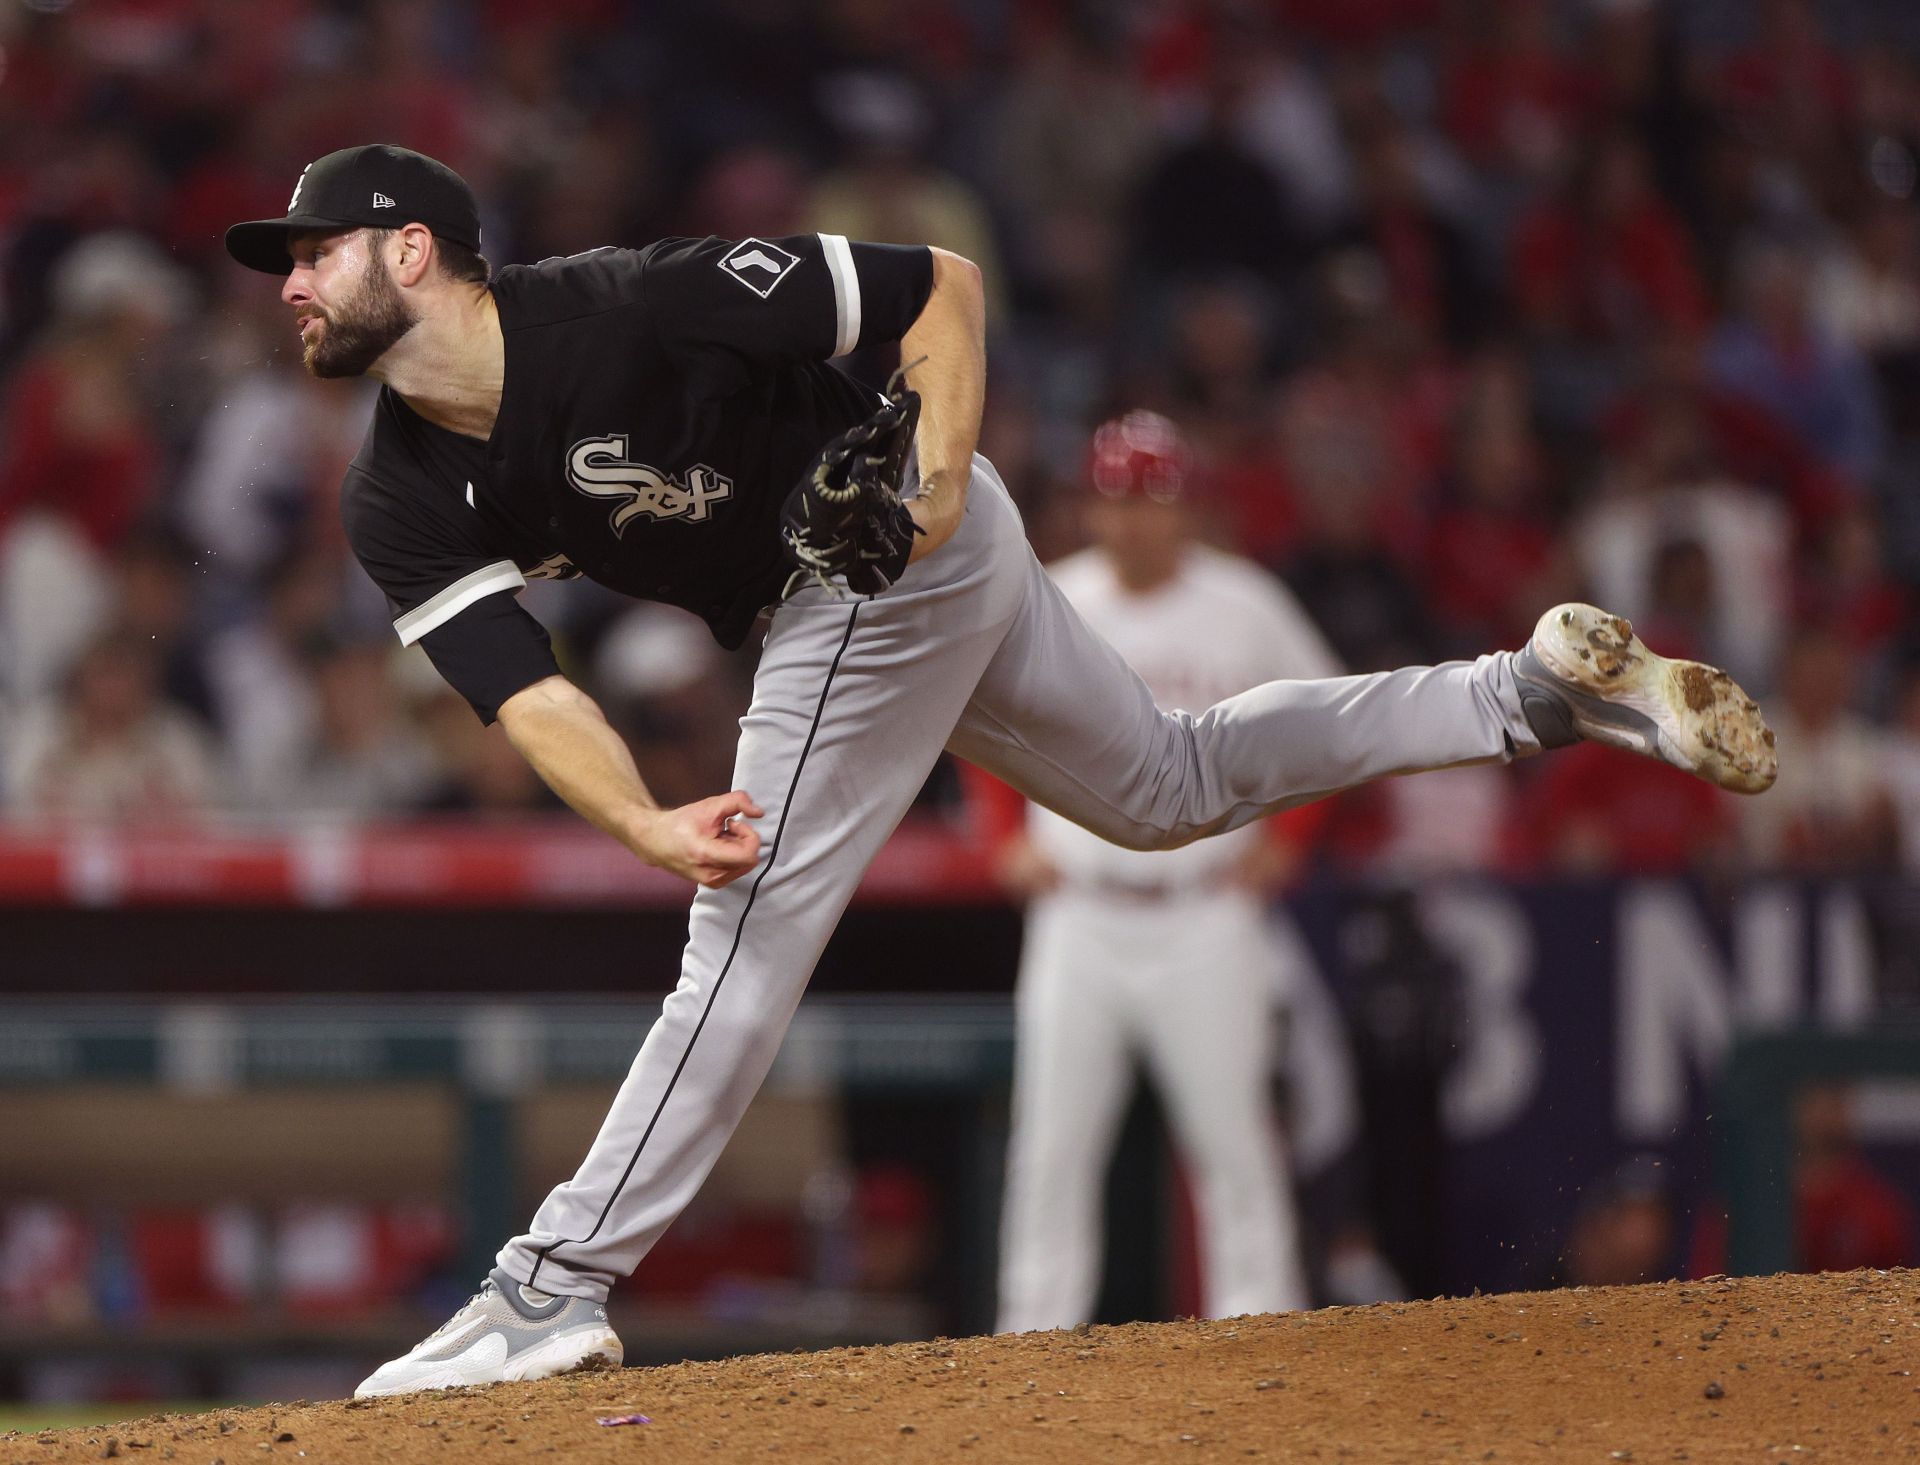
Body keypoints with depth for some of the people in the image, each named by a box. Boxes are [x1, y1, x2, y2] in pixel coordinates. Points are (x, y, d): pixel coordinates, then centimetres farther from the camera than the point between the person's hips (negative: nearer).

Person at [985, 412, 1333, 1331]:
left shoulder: (1242, 609, -2)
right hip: (1078, 907, 2)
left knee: (1231, 1132, -5)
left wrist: (1276, 840, 1)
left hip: (1206, 914, -2)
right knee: (1052, 1137, -1)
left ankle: (1257, 1315, 2)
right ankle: (1036, 1326, 4)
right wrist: (1011, 837, 7)